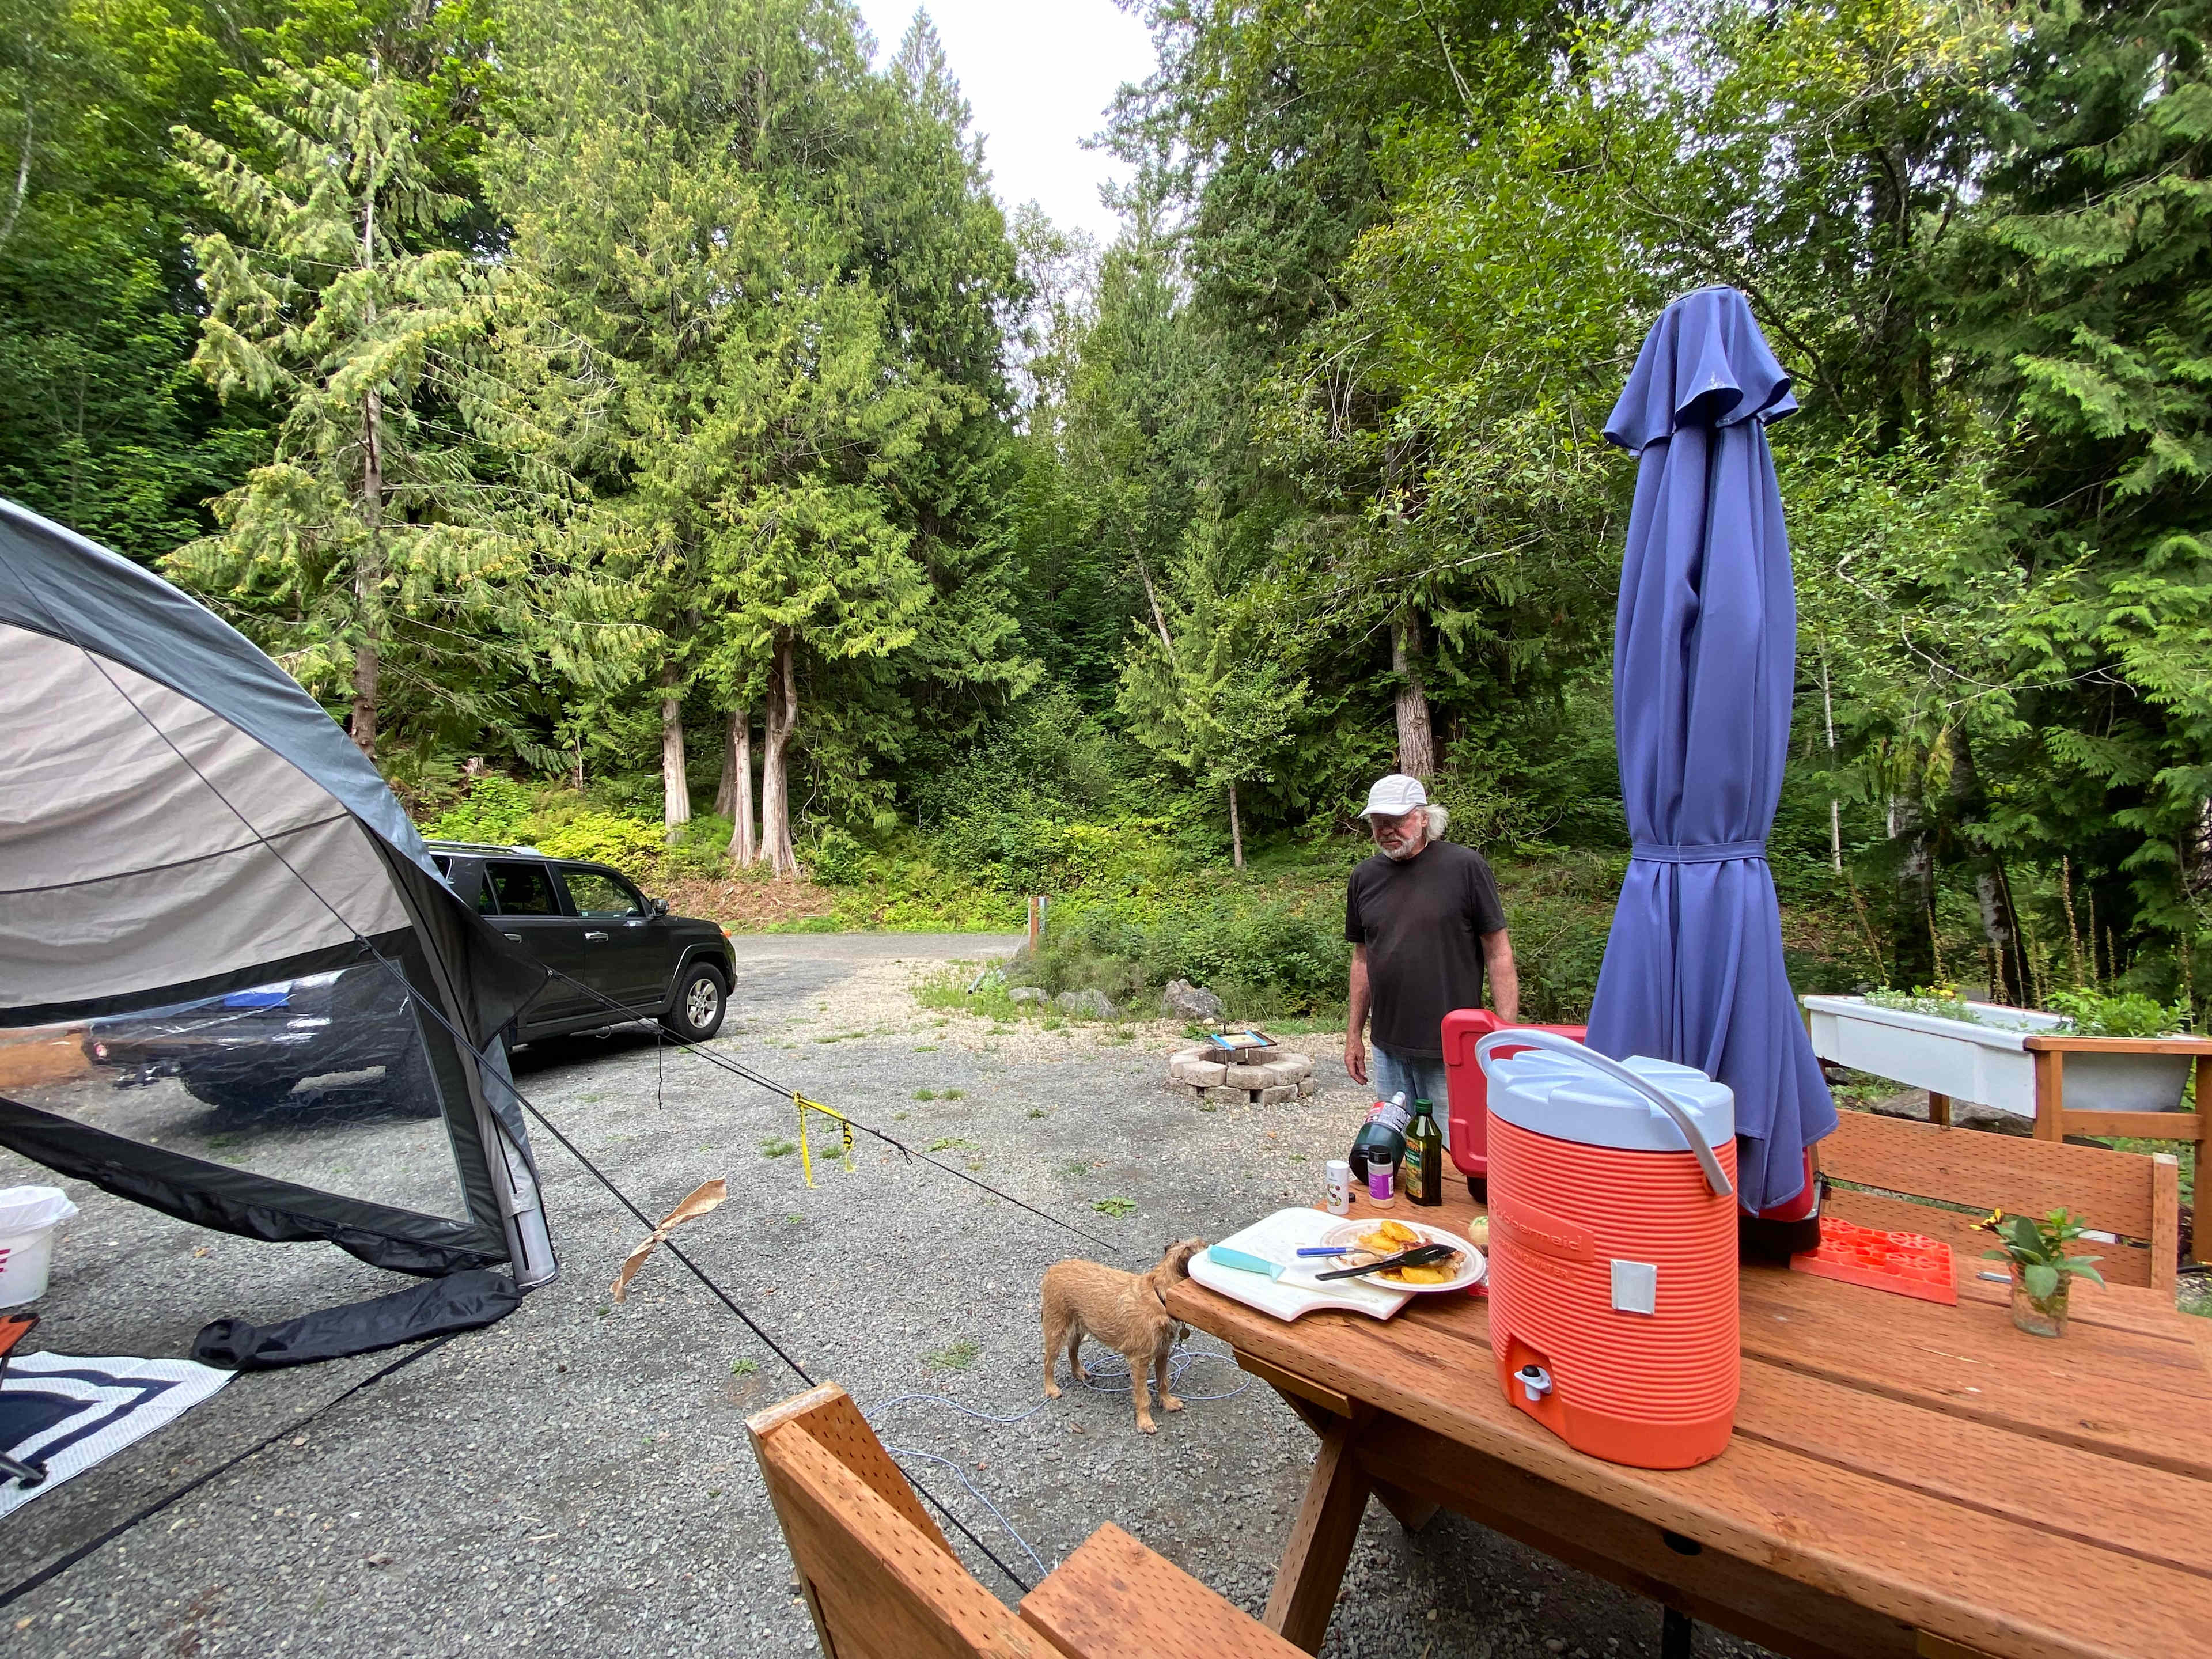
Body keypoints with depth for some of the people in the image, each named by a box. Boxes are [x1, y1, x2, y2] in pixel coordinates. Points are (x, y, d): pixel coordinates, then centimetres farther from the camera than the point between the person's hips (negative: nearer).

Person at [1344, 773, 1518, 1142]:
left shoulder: (1466, 866, -8)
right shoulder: (1364, 876, 6)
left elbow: (1498, 952, -6)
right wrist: (1354, 1034, 14)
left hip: (1453, 1050, -4)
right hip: (1389, 1048, 5)